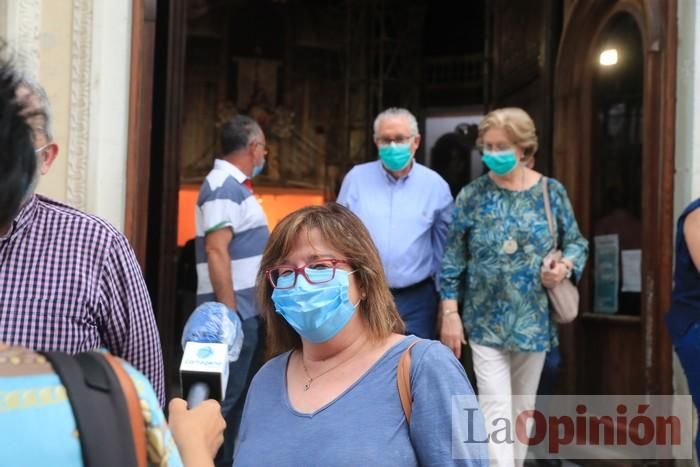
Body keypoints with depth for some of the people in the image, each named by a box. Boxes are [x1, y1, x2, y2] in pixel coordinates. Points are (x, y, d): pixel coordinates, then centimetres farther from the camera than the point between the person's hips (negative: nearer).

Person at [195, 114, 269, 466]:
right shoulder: (224, 186, -14)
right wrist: (229, 313, -23)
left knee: (239, 395, 16)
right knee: (224, 398, -4)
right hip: (234, 313, -10)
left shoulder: (235, 185, 16)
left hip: (248, 311, 10)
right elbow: (216, 252, -22)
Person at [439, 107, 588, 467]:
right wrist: (450, 313, -6)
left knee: (523, 408, 15)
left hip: (534, 321, 2)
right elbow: (453, 260, -2)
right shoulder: (472, 195, -4)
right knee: (496, 410, -7)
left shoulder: (551, 192, -1)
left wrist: (565, 267, -15)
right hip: (486, 323, -2)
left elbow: (577, 243, 8)